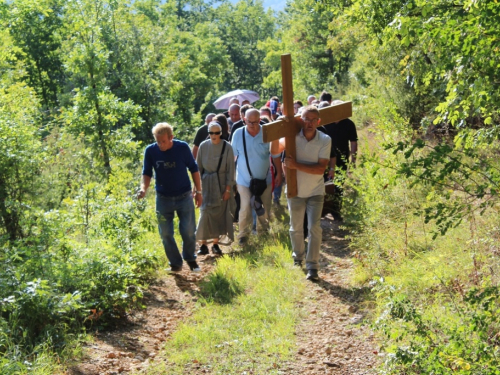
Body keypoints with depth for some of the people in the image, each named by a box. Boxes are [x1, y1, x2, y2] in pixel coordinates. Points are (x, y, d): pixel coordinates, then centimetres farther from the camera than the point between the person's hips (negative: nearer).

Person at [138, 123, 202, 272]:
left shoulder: (182, 147, -12)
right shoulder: (150, 151, -10)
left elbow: (194, 169, 0)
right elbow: (147, 173, -4)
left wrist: (198, 191, 0)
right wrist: (143, 188, -24)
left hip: (184, 197, -1)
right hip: (163, 198, 1)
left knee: (188, 231, 2)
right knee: (166, 233, 6)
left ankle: (190, 258, 27)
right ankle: (175, 263, 23)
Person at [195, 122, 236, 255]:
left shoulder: (227, 147, -7)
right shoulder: (203, 146, -3)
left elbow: (230, 169, -4)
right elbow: (199, 167, 5)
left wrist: (228, 189, -6)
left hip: (222, 184, 0)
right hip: (207, 184, 0)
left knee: (219, 214, 4)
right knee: (205, 213, -9)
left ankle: (215, 244, 14)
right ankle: (203, 244, -4)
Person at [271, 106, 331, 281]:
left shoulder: (325, 140, -15)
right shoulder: (293, 136, -10)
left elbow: (320, 168, -22)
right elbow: (274, 151, -16)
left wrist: (296, 165, -28)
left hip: (315, 192, -2)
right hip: (295, 190, 2)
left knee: (315, 228, -9)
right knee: (296, 228, 16)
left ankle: (312, 267, -3)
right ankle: (298, 258, 39)